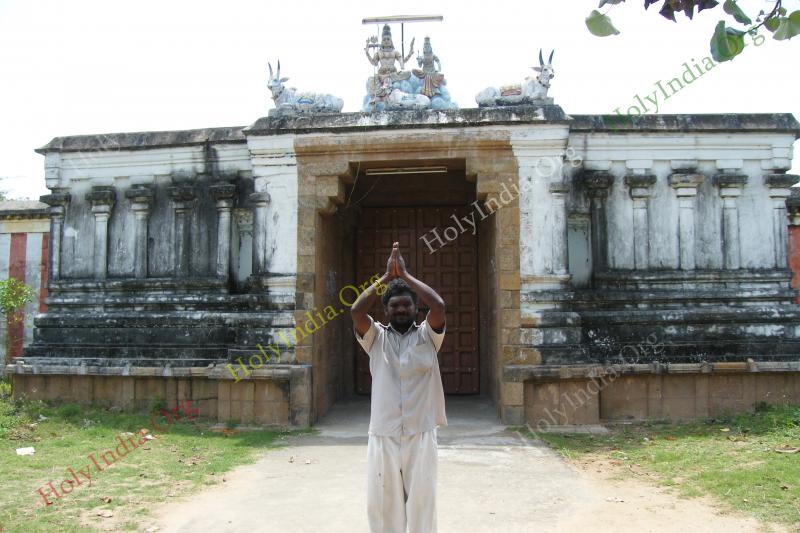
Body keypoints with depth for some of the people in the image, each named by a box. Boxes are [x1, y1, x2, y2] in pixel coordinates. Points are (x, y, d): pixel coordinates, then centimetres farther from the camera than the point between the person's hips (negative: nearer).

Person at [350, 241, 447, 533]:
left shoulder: (427, 336, 3)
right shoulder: (376, 338, 4)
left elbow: (439, 306, -15)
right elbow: (356, 310, -13)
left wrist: (405, 274, -9)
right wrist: (386, 275, -8)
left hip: (421, 436, 0)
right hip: (382, 437, 1)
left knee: (422, 505, 7)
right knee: (383, 507, 8)